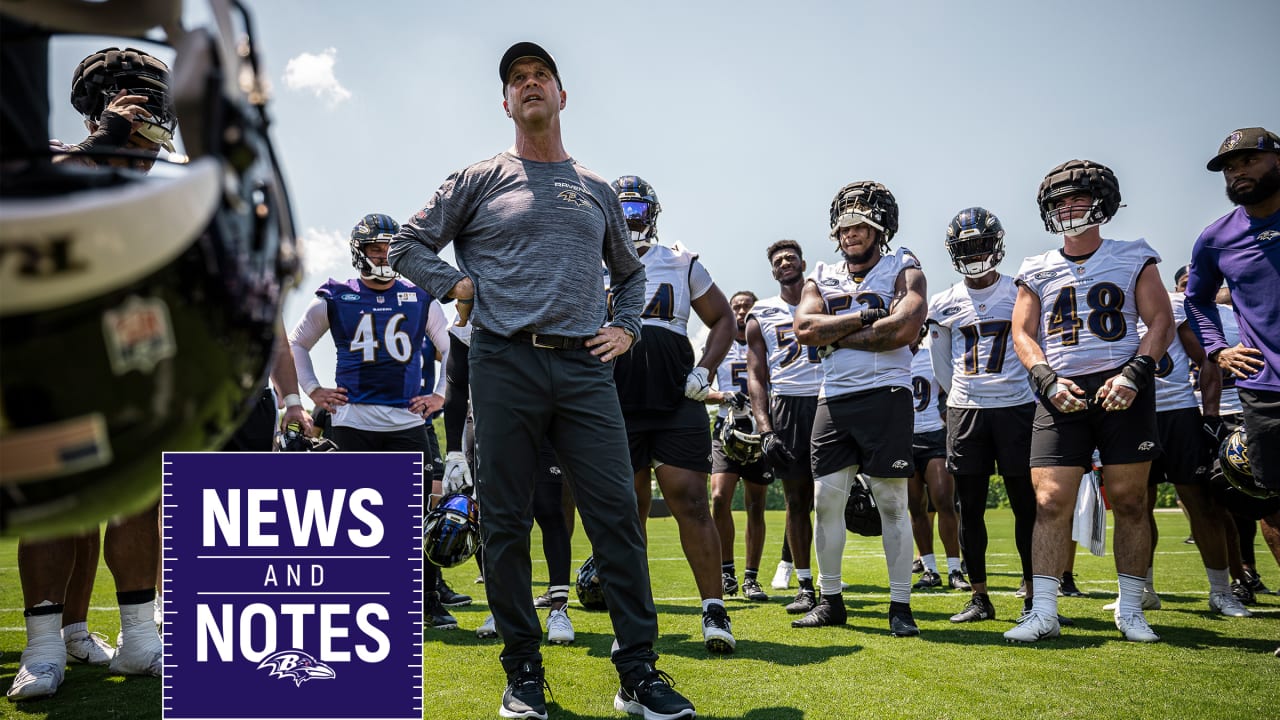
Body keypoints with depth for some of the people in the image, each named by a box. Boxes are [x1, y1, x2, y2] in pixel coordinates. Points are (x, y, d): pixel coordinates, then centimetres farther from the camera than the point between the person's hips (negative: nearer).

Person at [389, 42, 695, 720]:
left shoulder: (597, 192, 20)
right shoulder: (479, 180, 11)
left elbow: (630, 272, 31)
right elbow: (408, 245, 13)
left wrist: (626, 328, 14)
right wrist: (458, 285, 0)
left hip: (584, 367, 2)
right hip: (505, 363, -2)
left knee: (617, 512, -4)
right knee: (506, 521, 2)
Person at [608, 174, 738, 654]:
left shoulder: (681, 264, 11)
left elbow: (722, 318, 16)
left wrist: (705, 371, 2)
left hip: (676, 403, -1)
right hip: (617, 407, 1)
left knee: (689, 502, -7)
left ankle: (714, 610, 2)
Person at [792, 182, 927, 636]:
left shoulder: (902, 270, 3)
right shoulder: (822, 278, 15)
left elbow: (904, 329, -15)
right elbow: (805, 328, -3)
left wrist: (835, 335, -8)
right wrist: (868, 315, -9)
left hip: (885, 395, -4)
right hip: (834, 400, 4)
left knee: (892, 502, -2)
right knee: (826, 500, 3)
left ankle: (900, 606, 7)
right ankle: (831, 601, 16)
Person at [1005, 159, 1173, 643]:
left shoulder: (1133, 259, 9)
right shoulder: (1037, 271, 13)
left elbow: (1161, 323, 4)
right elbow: (1022, 334, 10)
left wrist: (1134, 373, -11)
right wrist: (1047, 380, -7)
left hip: (1122, 390, -1)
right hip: (1063, 394, 1)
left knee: (1129, 502, 3)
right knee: (1050, 502, -7)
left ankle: (1130, 611, 15)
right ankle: (1043, 612, -3)